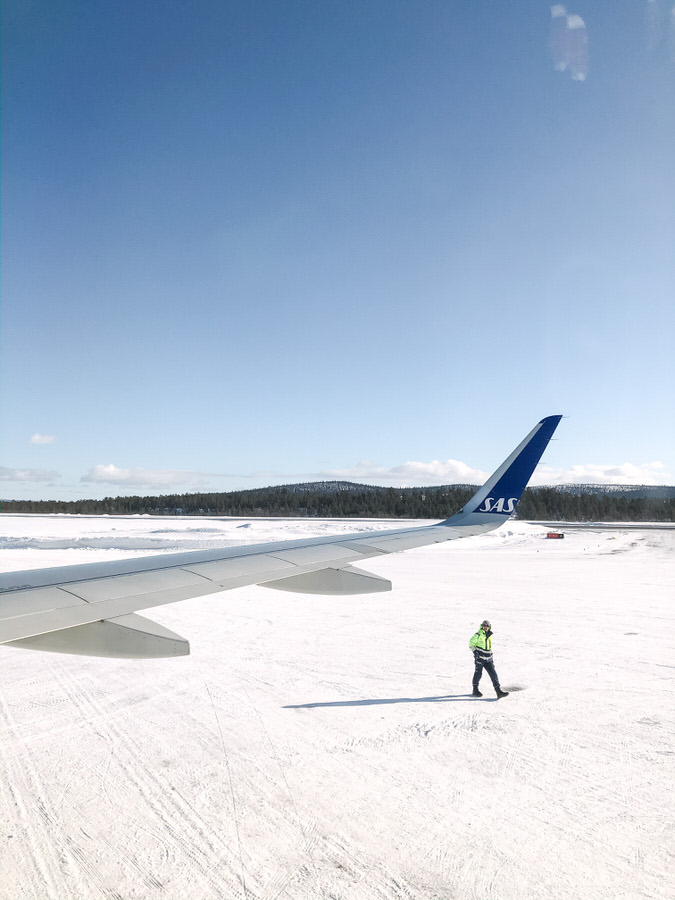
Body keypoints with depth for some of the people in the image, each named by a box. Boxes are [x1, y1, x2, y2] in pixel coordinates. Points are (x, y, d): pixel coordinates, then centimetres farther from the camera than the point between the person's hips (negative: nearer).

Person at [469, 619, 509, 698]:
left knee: (493, 673, -2)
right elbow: (471, 644, -8)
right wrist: (475, 652, -19)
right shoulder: (478, 635, -11)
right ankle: (475, 690, 21)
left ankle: (498, 691, -4)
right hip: (479, 658, -6)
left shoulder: (489, 635, 10)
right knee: (478, 673, 4)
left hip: (488, 659, 6)